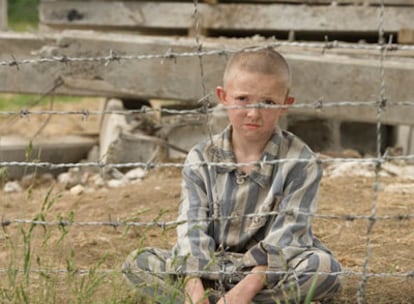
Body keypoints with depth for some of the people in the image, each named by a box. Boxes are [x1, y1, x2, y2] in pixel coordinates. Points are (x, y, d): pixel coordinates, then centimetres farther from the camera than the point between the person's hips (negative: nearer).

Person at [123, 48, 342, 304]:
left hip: (272, 272, -2)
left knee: (324, 266, -33)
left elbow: (284, 237, -16)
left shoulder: (300, 163, -8)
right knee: (138, 263, -17)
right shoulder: (202, 160, 0)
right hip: (211, 268, 3)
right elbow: (193, 229, -9)